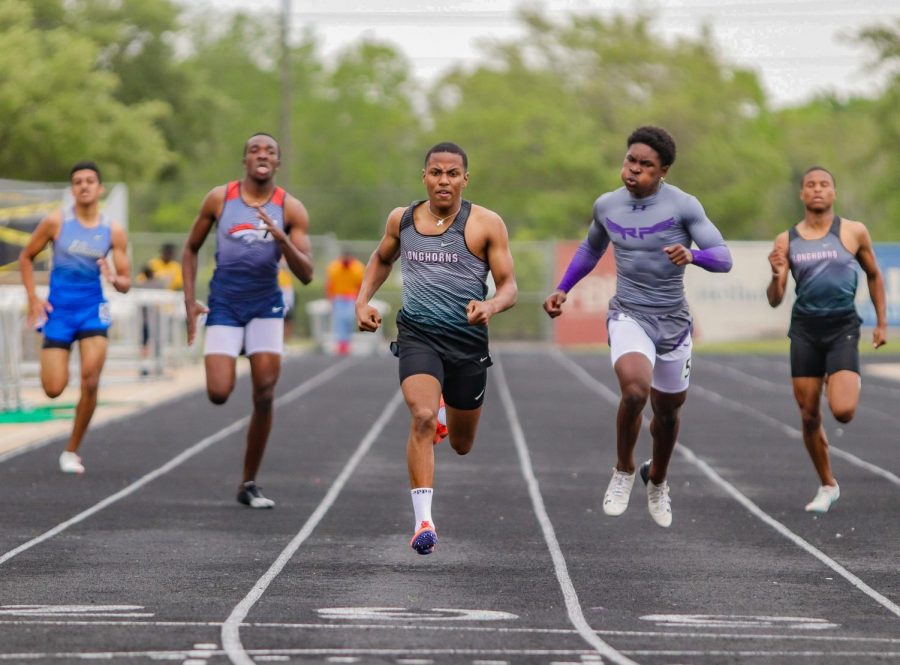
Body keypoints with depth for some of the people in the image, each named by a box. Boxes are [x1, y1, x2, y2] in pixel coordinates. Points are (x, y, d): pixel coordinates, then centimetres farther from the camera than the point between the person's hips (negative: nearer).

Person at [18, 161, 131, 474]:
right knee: (53, 389, -6)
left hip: (93, 310, 1)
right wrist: (33, 299, -3)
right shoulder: (56, 222, -5)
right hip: (58, 310, -1)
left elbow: (126, 283, 2)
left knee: (90, 382, -13)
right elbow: (26, 258, 7)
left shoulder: (113, 231, -1)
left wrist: (115, 279, -21)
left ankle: (72, 451, 3)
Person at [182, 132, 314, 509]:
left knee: (264, 398, -5)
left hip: (266, 307, 0)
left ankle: (249, 485, 8)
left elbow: (306, 275, -8)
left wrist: (282, 239, -25)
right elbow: (191, 249, 10)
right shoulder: (219, 199, -2)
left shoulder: (291, 210, -3)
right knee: (218, 394, -16)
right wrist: (190, 301, 1)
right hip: (224, 305, 0)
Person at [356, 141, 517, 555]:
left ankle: (452, 422, 55)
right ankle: (423, 520, -27)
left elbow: (509, 286, -4)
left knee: (462, 444, 16)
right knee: (423, 418, -26)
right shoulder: (402, 219, 4)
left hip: (468, 340, 0)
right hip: (417, 335, 0)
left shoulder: (486, 224, -5)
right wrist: (362, 302, 10)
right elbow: (381, 260, 24)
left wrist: (491, 306, -26)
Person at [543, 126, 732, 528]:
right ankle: (623, 472, -4)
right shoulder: (607, 206, 0)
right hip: (628, 316, 0)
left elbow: (723, 259, -16)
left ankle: (656, 480, 45)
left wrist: (692, 256, -36)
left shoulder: (683, 206, -11)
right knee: (635, 390, -28)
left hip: (673, 321, 0)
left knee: (668, 410, 15)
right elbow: (591, 249, 22)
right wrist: (562, 290, 13)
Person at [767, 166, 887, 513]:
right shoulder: (786, 240, 4)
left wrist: (881, 322, 12)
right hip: (805, 330, 2)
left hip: (842, 328, -2)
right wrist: (777, 275, -15)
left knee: (842, 411, -19)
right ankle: (827, 486, 23)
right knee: (809, 416, 4)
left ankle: (850, 386, 18)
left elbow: (874, 276, 15)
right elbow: (774, 300, 5)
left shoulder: (853, 232, 0)